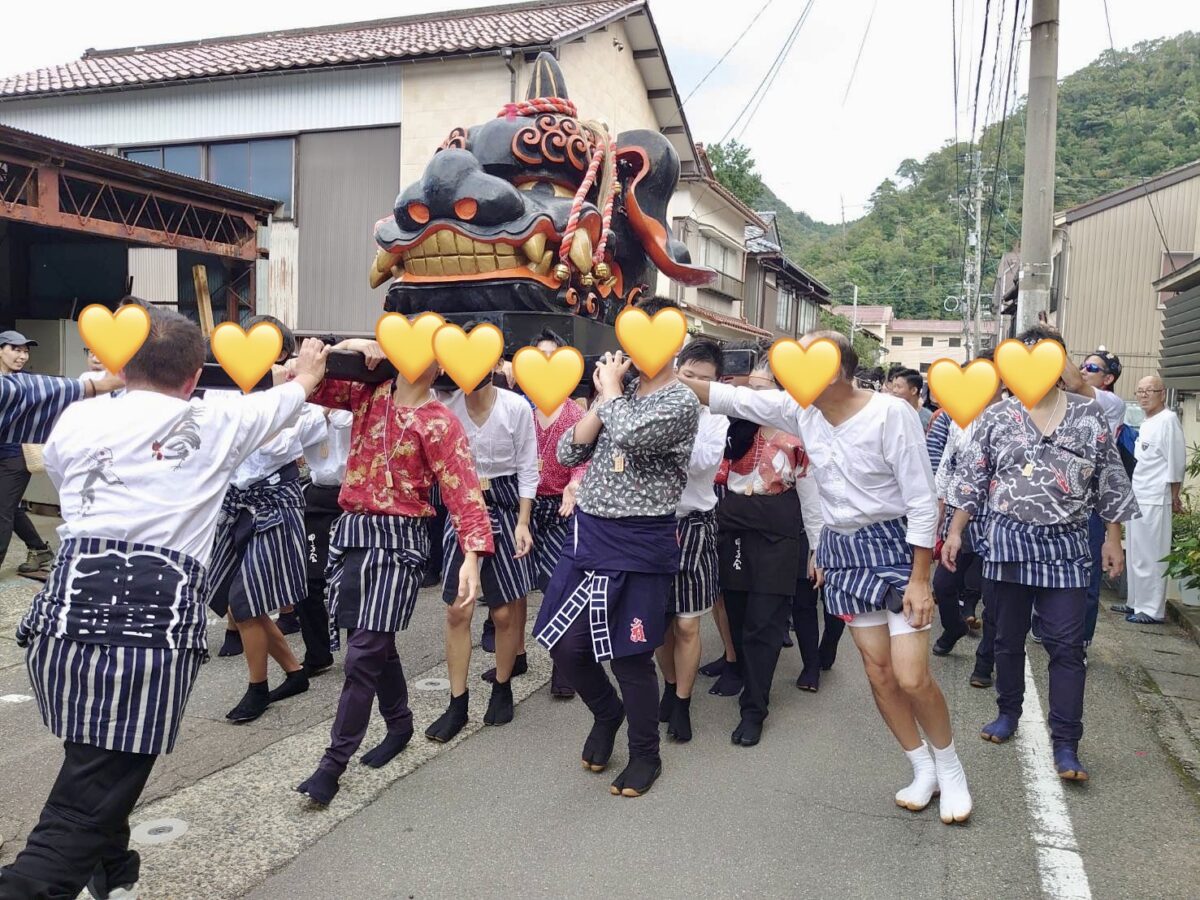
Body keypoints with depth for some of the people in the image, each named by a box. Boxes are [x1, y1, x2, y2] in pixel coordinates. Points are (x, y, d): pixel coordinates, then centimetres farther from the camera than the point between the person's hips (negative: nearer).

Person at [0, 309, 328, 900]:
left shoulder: (78, 418, 12)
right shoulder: (215, 423, 9)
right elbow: (285, 397, 30)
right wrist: (307, 373, 53)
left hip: (69, 611, 4)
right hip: (155, 625, -4)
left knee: (94, 767, 26)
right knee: (86, 804, 0)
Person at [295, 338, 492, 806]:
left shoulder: (440, 423, -7)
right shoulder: (370, 392, 9)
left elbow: (462, 490, -15)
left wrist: (472, 556, -26)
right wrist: (348, 348, -2)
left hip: (397, 540, -6)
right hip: (351, 530, 6)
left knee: (364, 653, -6)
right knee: (376, 642, 17)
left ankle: (334, 762, 5)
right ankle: (400, 724, 39)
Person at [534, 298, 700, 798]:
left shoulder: (681, 402, -10)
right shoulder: (620, 390, 9)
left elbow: (630, 433, -30)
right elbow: (568, 453, 6)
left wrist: (611, 389, -12)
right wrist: (602, 397, -4)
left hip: (640, 543, -6)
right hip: (587, 531, 6)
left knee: (629, 656, 3)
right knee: (566, 644, 8)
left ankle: (645, 754, 26)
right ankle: (607, 713, 37)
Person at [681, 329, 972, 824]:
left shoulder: (890, 412, -21)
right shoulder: (800, 408, -5)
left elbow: (922, 500, -17)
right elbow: (731, 398, 0)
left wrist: (920, 579, -17)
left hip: (895, 546, -5)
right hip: (842, 550, 5)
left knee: (912, 678, -6)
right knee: (879, 675, 9)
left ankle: (950, 767, 22)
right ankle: (923, 769, 28)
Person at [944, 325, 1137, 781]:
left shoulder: (1090, 414, 3)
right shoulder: (996, 416, 2)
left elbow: (1109, 480, 7)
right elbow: (971, 478, 3)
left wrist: (1113, 538, 4)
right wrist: (955, 531, -1)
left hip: (1065, 546, 0)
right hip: (1009, 541, 0)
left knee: (1066, 645, -1)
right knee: (1009, 637, 11)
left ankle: (1066, 744, 5)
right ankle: (1008, 712, 29)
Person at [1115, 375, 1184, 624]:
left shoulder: (1168, 420, -11)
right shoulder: (1146, 423, 16)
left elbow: (1176, 460, -12)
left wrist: (1174, 496, -9)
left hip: (1154, 501, -9)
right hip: (1137, 498, 9)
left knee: (1151, 556, -5)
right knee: (1136, 554, 14)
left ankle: (1152, 610, 1)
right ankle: (1137, 602, 23)